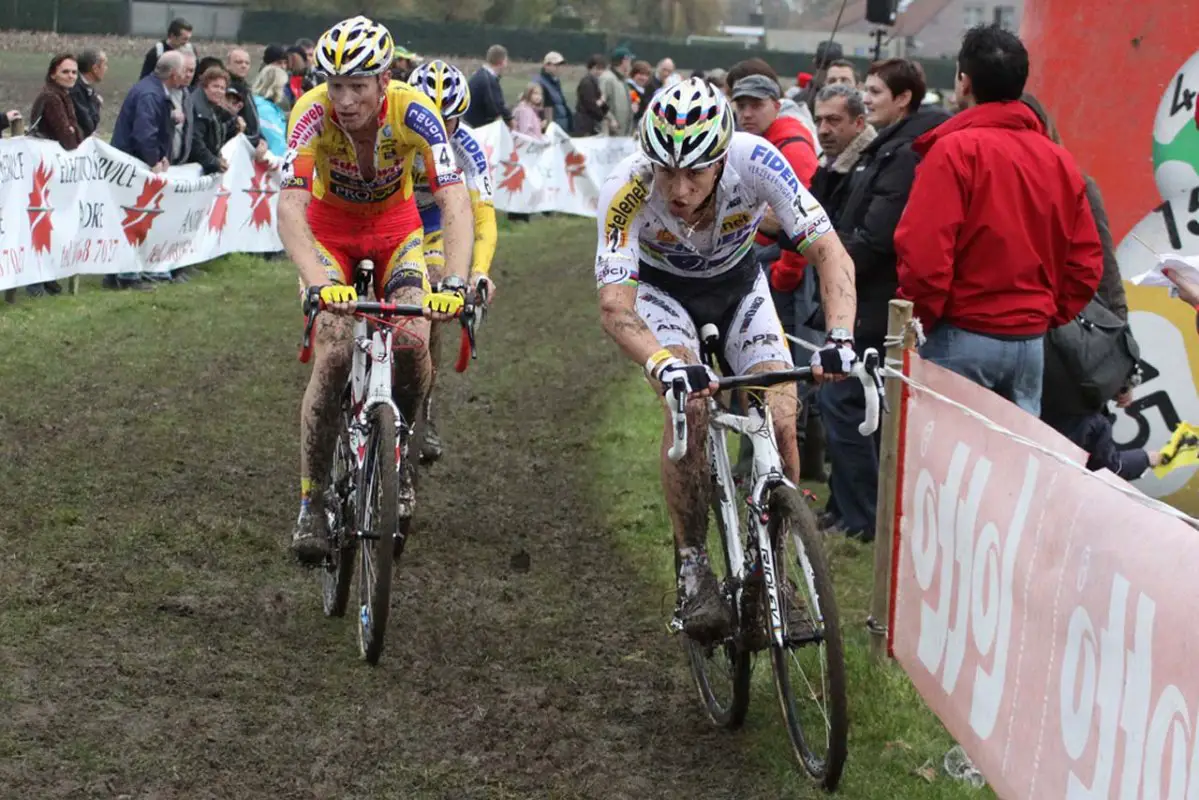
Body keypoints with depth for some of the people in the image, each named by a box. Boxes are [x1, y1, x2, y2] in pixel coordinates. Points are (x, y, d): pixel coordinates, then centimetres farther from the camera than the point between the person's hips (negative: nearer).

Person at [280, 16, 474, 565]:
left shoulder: (414, 113, -30)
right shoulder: (312, 114, -31)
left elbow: (455, 202, -36)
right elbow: (290, 210, -40)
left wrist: (454, 284, -51)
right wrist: (320, 285, -56)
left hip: (395, 228, 1)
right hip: (329, 229, -1)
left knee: (412, 342, -20)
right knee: (334, 354, -19)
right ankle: (311, 502, -7)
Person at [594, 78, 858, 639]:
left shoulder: (756, 162, -34)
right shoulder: (628, 191, -36)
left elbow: (830, 253, -33)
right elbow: (614, 306, -41)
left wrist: (839, 339, -50)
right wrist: (665, 365, -60)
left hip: (737, 284, 2)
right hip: (661, 287, -2)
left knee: (781, 423, -15)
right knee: (689, 409, -27)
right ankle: (692, 568, -12)